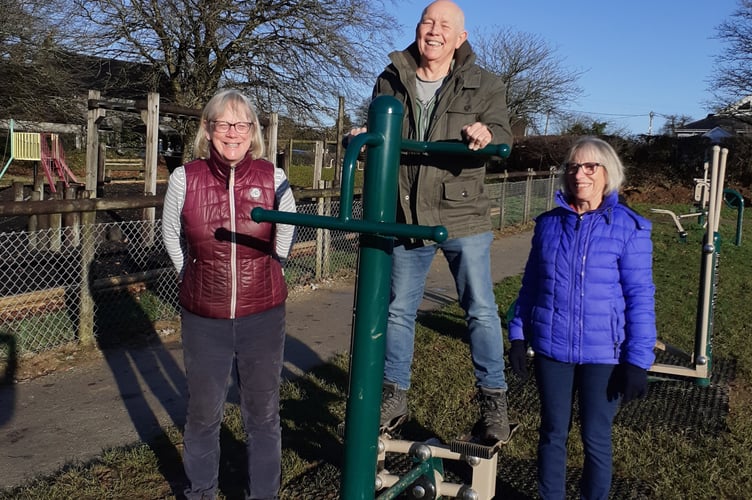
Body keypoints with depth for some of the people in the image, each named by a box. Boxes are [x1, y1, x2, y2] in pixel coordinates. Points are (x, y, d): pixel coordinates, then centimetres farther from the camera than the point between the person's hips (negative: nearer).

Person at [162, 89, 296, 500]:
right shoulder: (184, 179, -9)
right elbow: (171, 235, 10)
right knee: (203, 413, 16)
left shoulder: (274, 179, -9)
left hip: (262, 317, 0)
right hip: (203, 319, 0)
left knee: (263, 414, 13)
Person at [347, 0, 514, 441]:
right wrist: (364, 138, -10)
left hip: (463, 217, -2)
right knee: (399, 309, 11)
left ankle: (494, 399, 17)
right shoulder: (391, 81, 5)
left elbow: (504, 137, -11)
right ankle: (394, 394, 27)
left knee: (481, 309, 2)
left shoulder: (484, 85, -2)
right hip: (406, 218, 3)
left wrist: (486, 134, -34)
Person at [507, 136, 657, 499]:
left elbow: (640, 298, -8)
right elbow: (530, 285, 10)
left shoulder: (629, 228, -8)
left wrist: (638, 360, -11)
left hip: (603, 353, -3)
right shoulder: (549, 224, 2)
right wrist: (518, 336, 6)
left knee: (596, 438, 12)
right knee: (553, 432, 16)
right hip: (551, 348, 3)